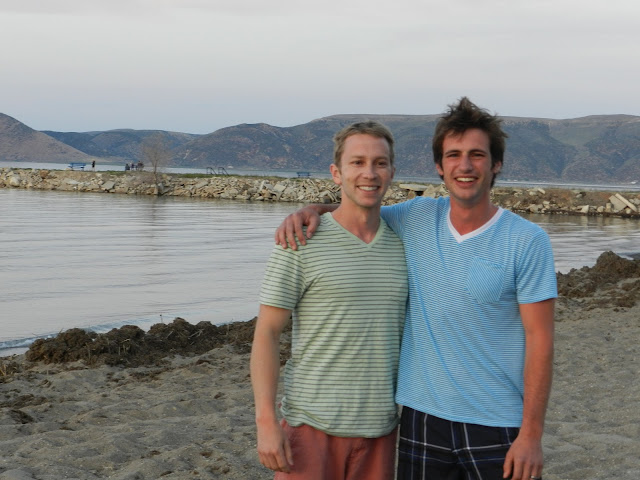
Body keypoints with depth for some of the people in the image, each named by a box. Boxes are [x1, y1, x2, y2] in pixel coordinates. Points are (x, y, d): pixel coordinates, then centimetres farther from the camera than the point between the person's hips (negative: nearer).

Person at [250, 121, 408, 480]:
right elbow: (267, 333, -7)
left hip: (381, 428, 4)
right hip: (313, 426, -4)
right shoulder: (300, 243, -6)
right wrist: (266, 422, -14)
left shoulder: (402, 247, 7)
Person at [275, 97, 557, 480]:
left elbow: (540, 339, -8)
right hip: (423, 418, 3)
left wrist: (532, 434, -12)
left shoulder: (527, 241, -8)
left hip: (498, 425, -3)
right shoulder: (417, 219, 3)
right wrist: (311, 210, -2)